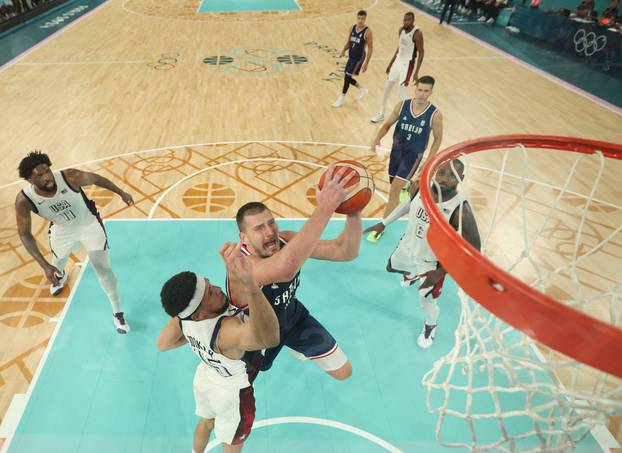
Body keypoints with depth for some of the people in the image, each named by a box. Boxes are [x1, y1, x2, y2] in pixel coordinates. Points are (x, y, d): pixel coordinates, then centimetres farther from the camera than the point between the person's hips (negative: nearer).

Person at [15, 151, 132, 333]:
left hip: (90, 224, -2)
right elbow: (25, 234, -21)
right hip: (62, 231, 3)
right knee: (58, 263, 29)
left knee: (103, 268, -6)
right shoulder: (24, 200, -30)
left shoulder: (70, 176, -34)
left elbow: (96, 179, -14)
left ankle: (117, 313, 10)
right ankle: (60, 276, 71)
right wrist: (45, 265, -28)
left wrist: (121, 193, -5)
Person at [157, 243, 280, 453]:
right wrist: (250, 285, -88)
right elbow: (270, 338, -72)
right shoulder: (227, 330, -48)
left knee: (206, 422, 36)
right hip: (232, 393, -6)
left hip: (205, 378, 6)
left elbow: (162, 344, -5)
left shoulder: (183, 316, -26)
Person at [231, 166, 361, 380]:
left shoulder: (287, 241, -26)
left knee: (343, 372, 16)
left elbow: (346, 252, -28)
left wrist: (353, 213, -48)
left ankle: (292, 343, 43)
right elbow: (286, 268, -68)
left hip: (293, 316, 4)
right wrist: (325, 207, -69)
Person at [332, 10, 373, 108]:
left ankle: (342, 99, 5)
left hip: (359, 58, -7)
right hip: (351, 57, 7)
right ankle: (362, 89, 36)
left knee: (347, 76, -9)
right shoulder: (352, 28, 3)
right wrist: (343, 50, -4)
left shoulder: (367, 32, -14)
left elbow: (370, 49, -12)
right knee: (348, 77, 12)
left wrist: (366, 63, -16)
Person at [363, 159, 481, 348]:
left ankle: (431, 325, 46)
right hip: (408, 247, 5)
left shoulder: (461, 210, -36)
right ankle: (413, 274, 66)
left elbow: (473, 248, -27)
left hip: (432, 262, -5)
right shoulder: (419, 187, -21)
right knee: (392, 267, 30)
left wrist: (441, 272, -30)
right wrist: (384, 223, 9)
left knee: (426, 301, 9)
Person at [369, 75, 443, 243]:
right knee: (396, 187, 17)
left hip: (414, 154, -4)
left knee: (395, 188, -14)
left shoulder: (435, 115, -16)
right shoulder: (402, 105, -9)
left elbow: (438, 139, -5)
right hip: (396, 150, 4)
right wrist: (377, 138, -18)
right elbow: (388, 124, 2)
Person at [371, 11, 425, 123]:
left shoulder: (417, 33, -18)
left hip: (407, 64, -8)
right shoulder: (401, 30, 4)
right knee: (387, 87, 12)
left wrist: (416, 73, -22)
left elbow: (421, 53, -17)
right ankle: (381, 113, 27)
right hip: (398, 61, 8)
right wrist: (390, 63, 19)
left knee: (401, 91, -10)